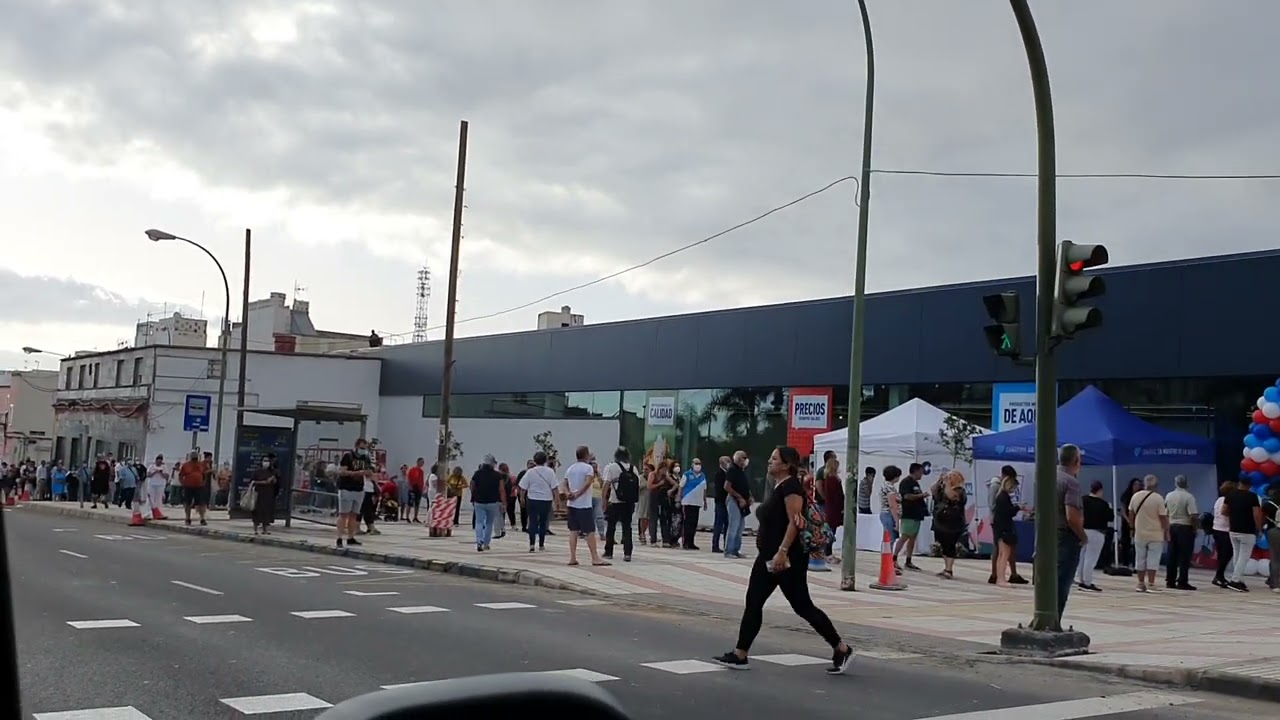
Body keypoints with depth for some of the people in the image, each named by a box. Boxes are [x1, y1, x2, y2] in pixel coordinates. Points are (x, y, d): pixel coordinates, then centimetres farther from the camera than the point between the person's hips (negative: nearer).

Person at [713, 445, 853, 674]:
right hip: (769, 557, 10)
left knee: (802, 606, -4)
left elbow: (794, 522, -23)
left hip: (787, 558, -10)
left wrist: (782, 552, -29)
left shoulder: (791, 486, -15)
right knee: (753, 603, 7)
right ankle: (740, 655, 11)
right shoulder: (778, 487, 15)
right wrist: (772, 554, 11)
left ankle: (841, 649, 7)